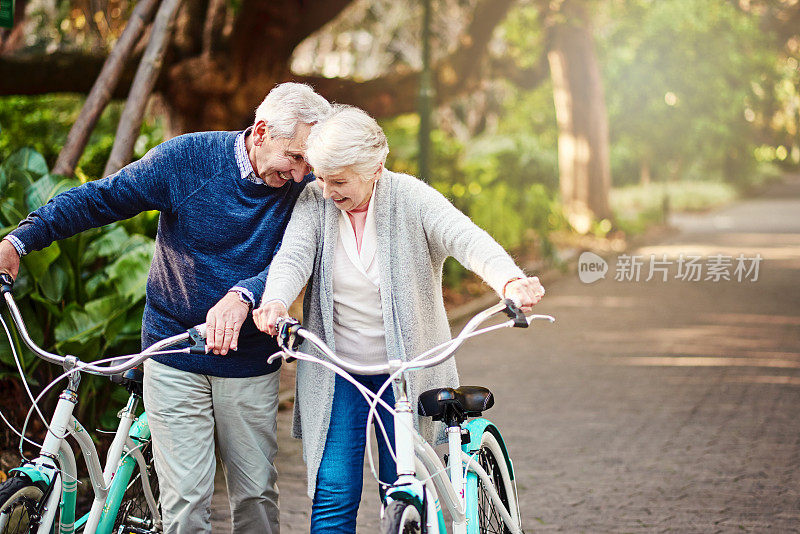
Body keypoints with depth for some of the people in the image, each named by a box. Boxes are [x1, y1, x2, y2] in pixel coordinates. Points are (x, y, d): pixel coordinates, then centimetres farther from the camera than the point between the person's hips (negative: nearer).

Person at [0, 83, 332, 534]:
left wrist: (243, 295, -36)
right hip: (176, 358, -2)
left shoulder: (305, 187, -4)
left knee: (257, 495, 9)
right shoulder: (188, 158, -9)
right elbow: (100, 199, -3)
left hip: (250, 363, 2)